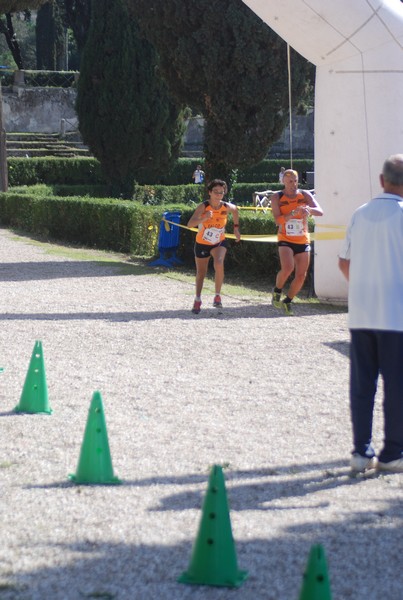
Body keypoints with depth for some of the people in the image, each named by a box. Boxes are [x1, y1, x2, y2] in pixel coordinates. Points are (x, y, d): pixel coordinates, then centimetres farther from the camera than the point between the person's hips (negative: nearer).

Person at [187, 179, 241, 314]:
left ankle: (217, 295, -11)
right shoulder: (204, 206, -23)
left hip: (219, 243, 0)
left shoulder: (227, 207, -15)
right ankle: (197, 300, 32)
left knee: (219, 264, -28)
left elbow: (235, 210, 11)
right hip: (202, 243, 0)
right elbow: (190, 224, -32)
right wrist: (204, 218, -47)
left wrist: (236, 228, 12)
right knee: (201, 272, 12)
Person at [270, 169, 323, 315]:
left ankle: (287, 301, 21)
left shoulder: (304, 195, 3)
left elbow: (320, 212, -8)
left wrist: (309, 209, -29)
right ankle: (277, 291, 2)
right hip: (285, 240, -3)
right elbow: (278, 220, -14)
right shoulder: (277, 197, -2)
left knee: (301, 275, 1)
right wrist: (293, 213, -29)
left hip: (303, 241, 3)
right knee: (287, 268, -26)